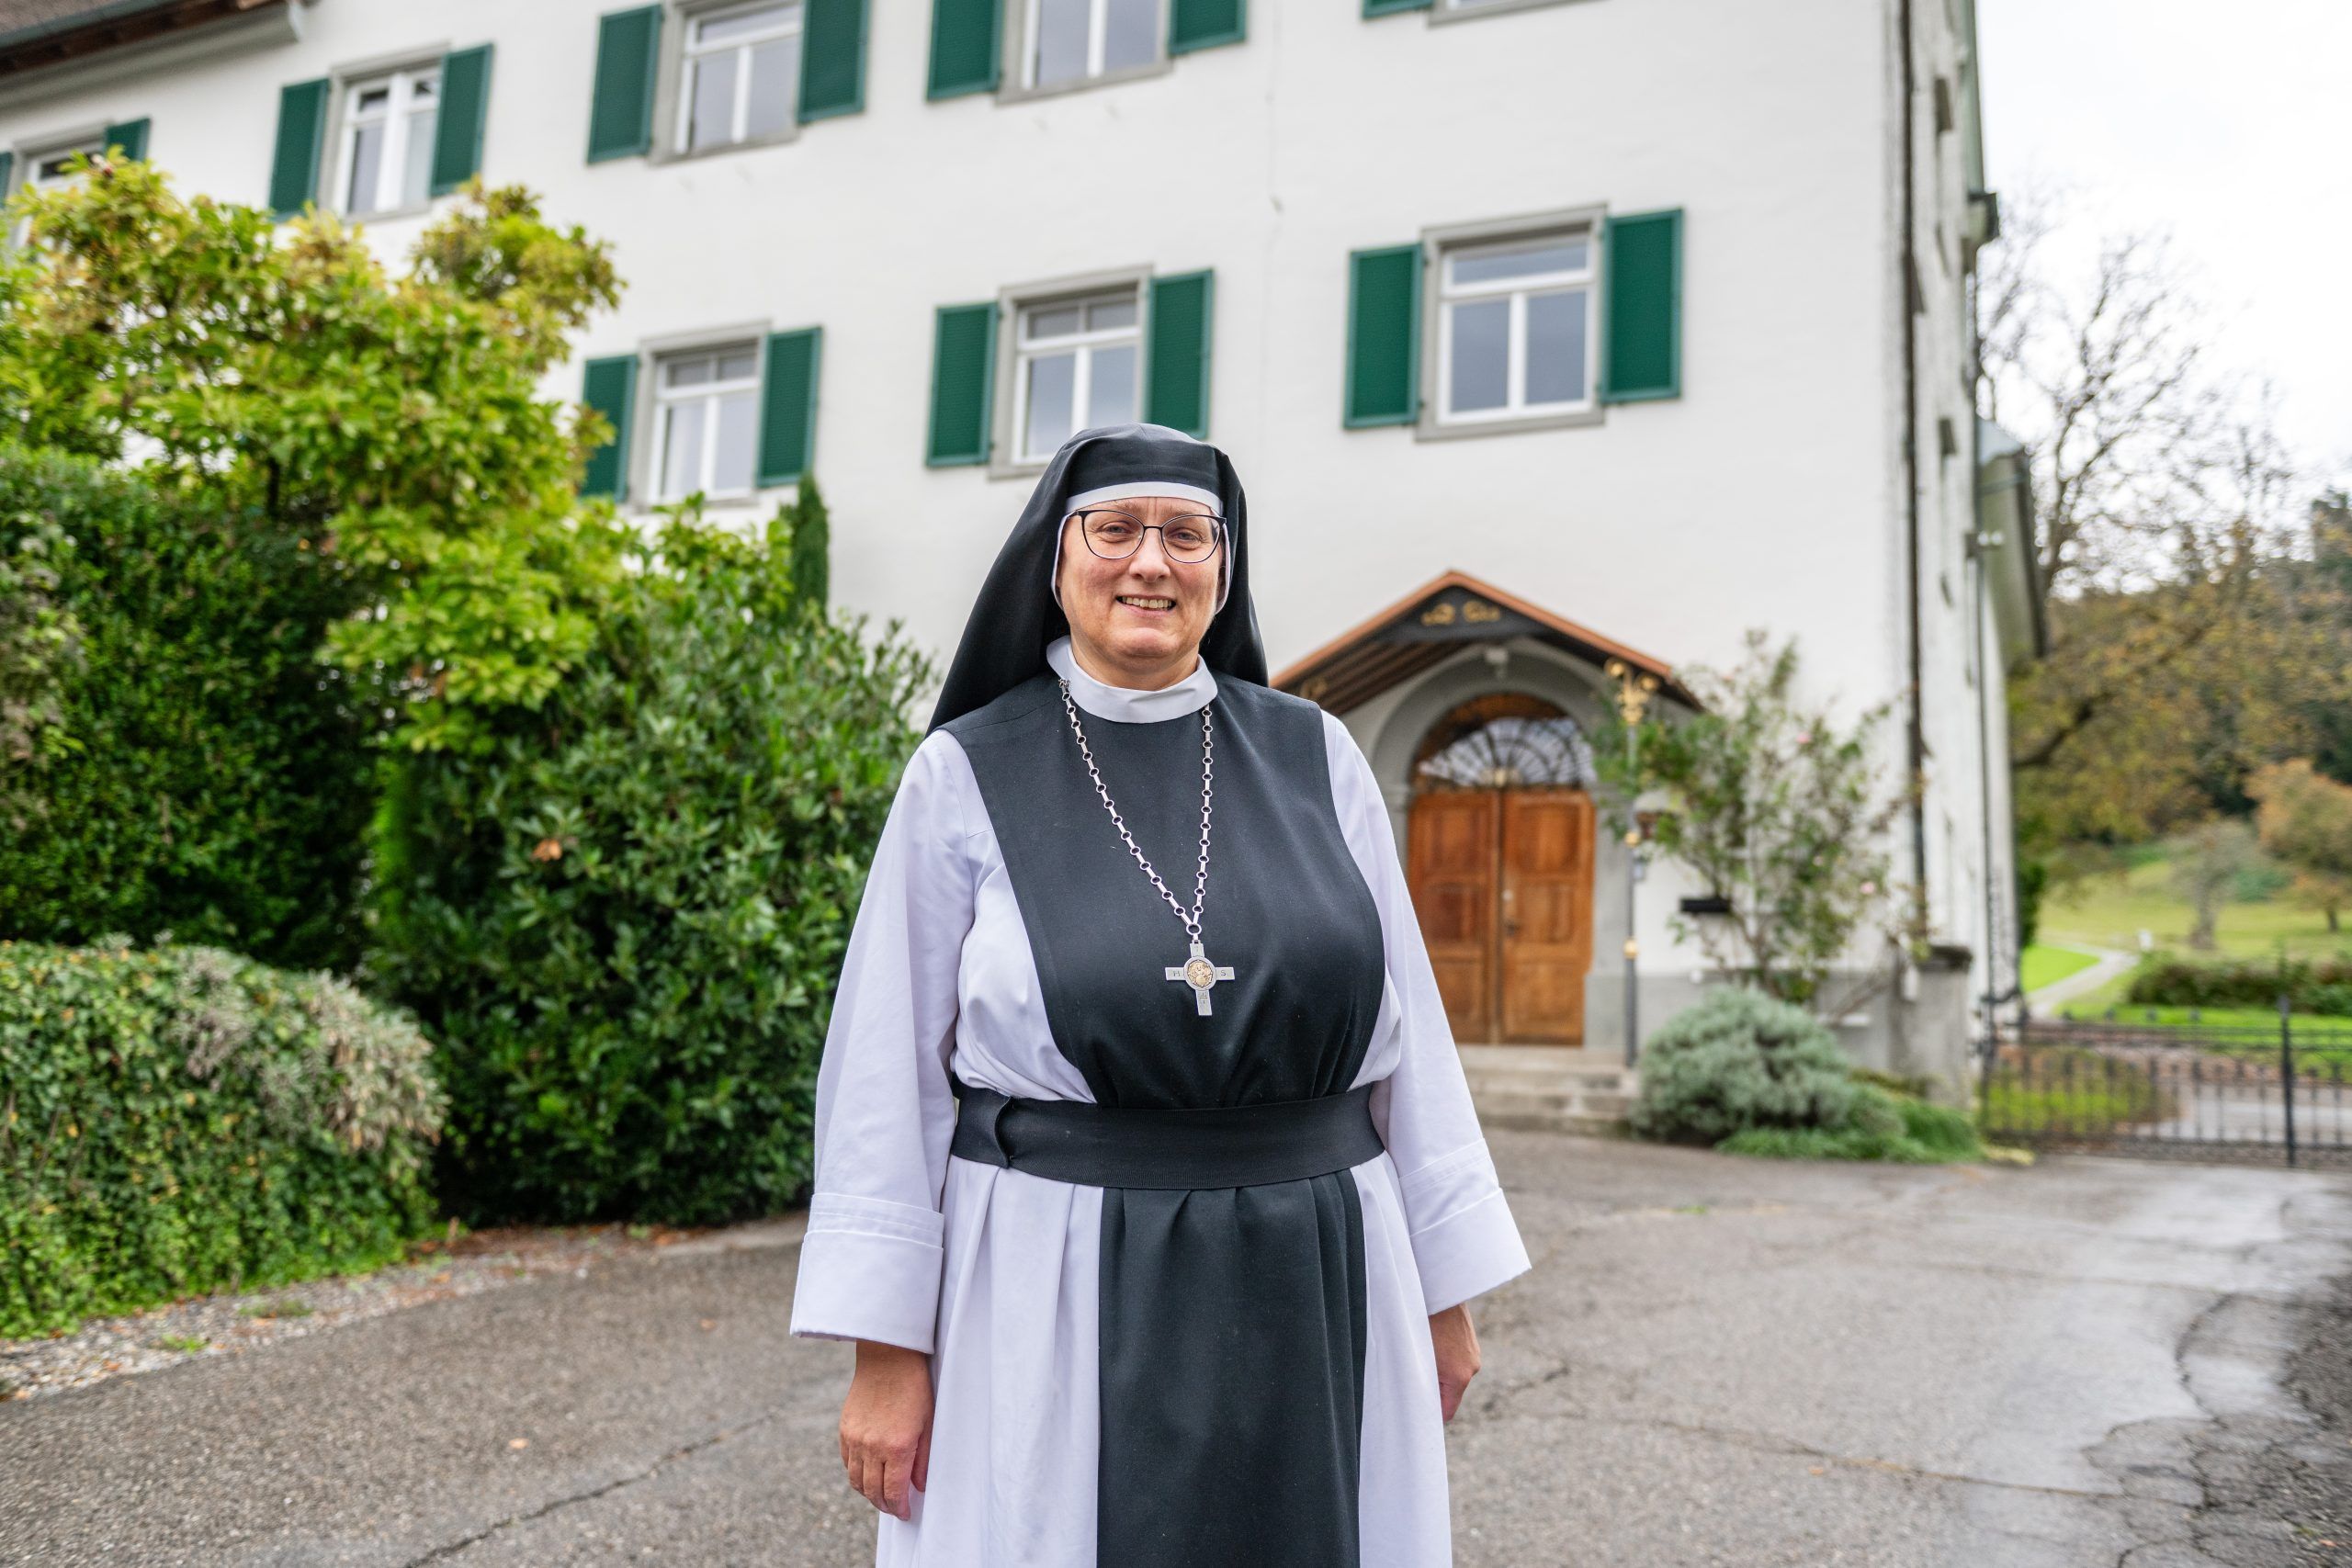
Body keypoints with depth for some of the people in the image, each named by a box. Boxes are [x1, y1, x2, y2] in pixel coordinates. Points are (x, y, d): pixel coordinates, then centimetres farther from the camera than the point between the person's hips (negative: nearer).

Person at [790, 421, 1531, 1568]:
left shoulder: (1316, 759, 4)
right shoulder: (964, 777, -2)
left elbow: (1406, 1029, 7)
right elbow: (893, 1072, -2)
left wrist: (1445, 1287, 8)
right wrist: (885, 1349, -4)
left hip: (1316, 1294, 3)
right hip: (1060, 1296, -2)